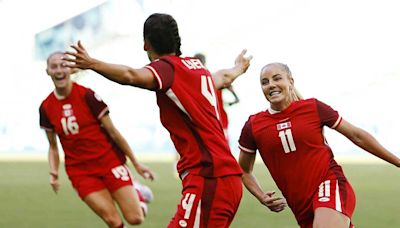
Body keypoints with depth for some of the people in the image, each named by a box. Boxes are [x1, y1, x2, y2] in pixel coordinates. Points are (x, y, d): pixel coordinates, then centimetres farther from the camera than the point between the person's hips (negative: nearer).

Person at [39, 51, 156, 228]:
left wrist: (136, 164, -1)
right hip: (80, 171, 2)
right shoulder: (46, 108, 1)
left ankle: (138, 195, 26)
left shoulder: (87, 95, -8)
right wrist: (53, 173, -5)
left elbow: (113, 132, -4)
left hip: (109, 160, -2)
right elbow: (53, 146, 13)